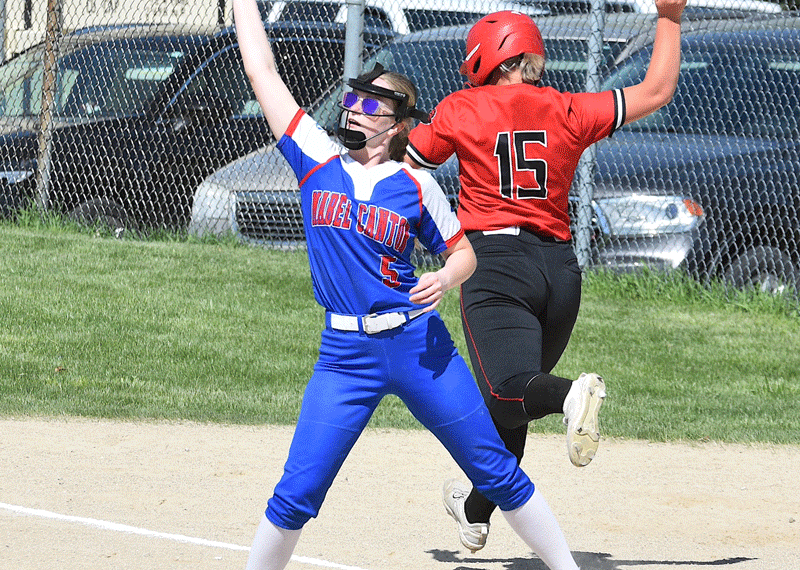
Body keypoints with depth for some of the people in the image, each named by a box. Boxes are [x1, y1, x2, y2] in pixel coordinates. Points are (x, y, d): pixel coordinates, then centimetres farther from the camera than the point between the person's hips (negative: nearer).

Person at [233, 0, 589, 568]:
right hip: (345, 353, 1)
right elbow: (262, 69, 6)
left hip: (419, 345, -1)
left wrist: (444, 279, -10)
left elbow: (464, 253, 12)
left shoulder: (417, 185, 2)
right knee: (296, 494, -5)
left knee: (497, 472, 3)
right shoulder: (317, 159, 5)